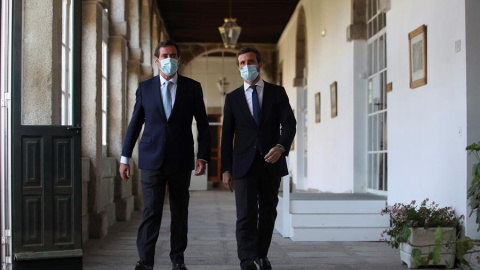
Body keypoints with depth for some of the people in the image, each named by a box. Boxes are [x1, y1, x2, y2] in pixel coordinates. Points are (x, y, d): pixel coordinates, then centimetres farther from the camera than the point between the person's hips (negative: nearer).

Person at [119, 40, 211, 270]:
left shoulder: (192, 87, 3)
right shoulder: (145, 87, 5)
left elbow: (203, 125, 4)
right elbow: (135, 124, 7)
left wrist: (203, 156, -4)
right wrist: (125, 158, 5)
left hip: (181, 159, 1)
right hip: (152, 159, 0)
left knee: (180, 212, 9)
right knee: (151, 211, -6)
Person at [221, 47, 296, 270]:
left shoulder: (277, 92, 6)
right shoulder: (232, 97, 8)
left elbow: (289, 123, -2)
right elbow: (227, 135, 7)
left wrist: (281, 146, -22)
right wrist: (226, 169, 2)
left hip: (271, 162, 1)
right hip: (244, 164, -1)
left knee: (268, 212, 11)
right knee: (246, 215, -9)